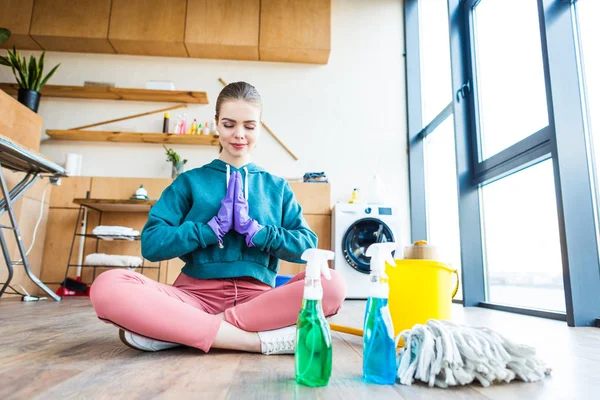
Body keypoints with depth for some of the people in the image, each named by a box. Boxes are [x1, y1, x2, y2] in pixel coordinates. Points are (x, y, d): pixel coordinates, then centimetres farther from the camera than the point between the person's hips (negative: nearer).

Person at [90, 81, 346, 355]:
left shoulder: (277, 186, 13)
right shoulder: (190, 181, 10)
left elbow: (308, 246, 3)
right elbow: (151, 244, -1)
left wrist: (255, 230, -9)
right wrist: (214, 227, -9)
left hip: (258, 298, 1)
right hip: (197, 295, 0)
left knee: (332, 285, -29)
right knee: (108, 286, -27)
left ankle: (180, 329, -23)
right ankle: (259, 340, -28)